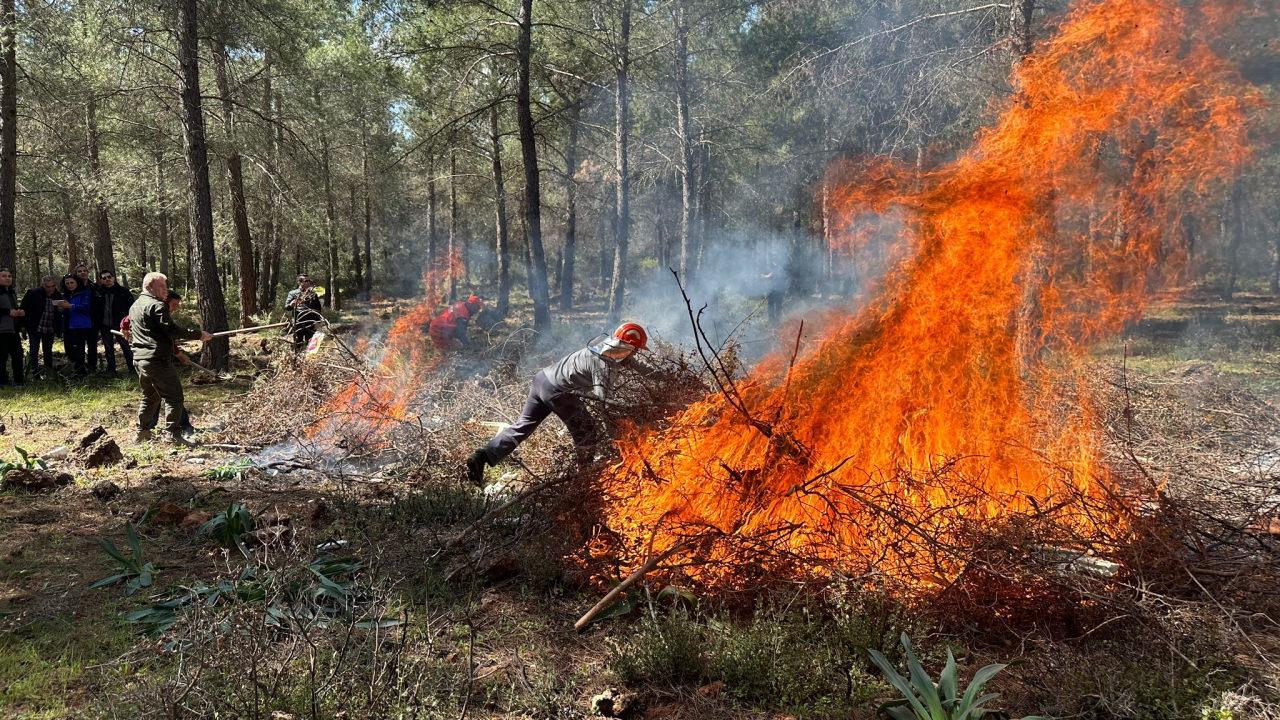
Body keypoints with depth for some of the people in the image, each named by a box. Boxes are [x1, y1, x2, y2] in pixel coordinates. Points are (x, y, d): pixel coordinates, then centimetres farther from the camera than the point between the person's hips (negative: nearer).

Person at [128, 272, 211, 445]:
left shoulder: (135, 306, 18)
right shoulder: (156, 305, -13)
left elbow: (130, 329, 28)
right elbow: (172, 330, -21)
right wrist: (198, 334, -17)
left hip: (139, 359, 10)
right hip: (157, 360, -10)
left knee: (149, 396, 22)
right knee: (174, 397, -6)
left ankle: (142, 432, 26)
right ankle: (173, 435, -11)